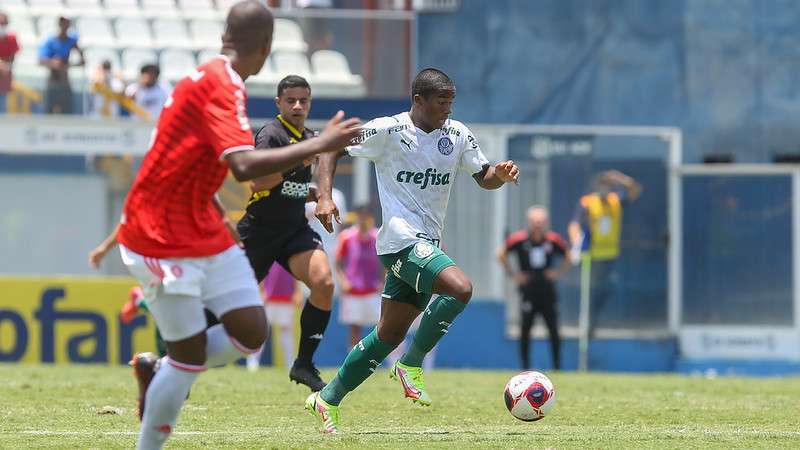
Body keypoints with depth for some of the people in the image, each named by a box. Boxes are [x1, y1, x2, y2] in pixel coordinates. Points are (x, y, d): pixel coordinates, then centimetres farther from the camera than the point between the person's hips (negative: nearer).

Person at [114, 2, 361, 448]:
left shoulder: (211, 77, 8)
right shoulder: (222, 85, -21)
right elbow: (245, 165, -34)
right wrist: (321, 144, -32)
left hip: (203, 232, 9)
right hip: (161, 239, -9)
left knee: (251, 333, 3)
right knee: (190, 355, -7)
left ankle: (159, 371, 23)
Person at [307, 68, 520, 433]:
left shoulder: (457, 134, 8)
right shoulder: (388, 131, -9)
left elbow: (483, 178, 15)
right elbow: (331, 148, -2)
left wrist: (500, 174, -9)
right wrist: (324, 196, -15)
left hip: (427, 244, 7)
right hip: (402, 240, -7)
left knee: (390, 335, 11)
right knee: (460, 289, -27)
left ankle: (327, 400, 22)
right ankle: (411, 366, -12)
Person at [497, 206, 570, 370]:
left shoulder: (553, 240, -2)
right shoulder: (519, 239, -7)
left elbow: (568, 259, 15)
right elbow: (501, 254, 7)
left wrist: (558, 273, 4)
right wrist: (512, 275, 4)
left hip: (547, 289, 1)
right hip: (527, 289, -1)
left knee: (553, 329, -2)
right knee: (525, 327, -3)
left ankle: (557, 365, 6)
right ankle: (525, 365, 6)